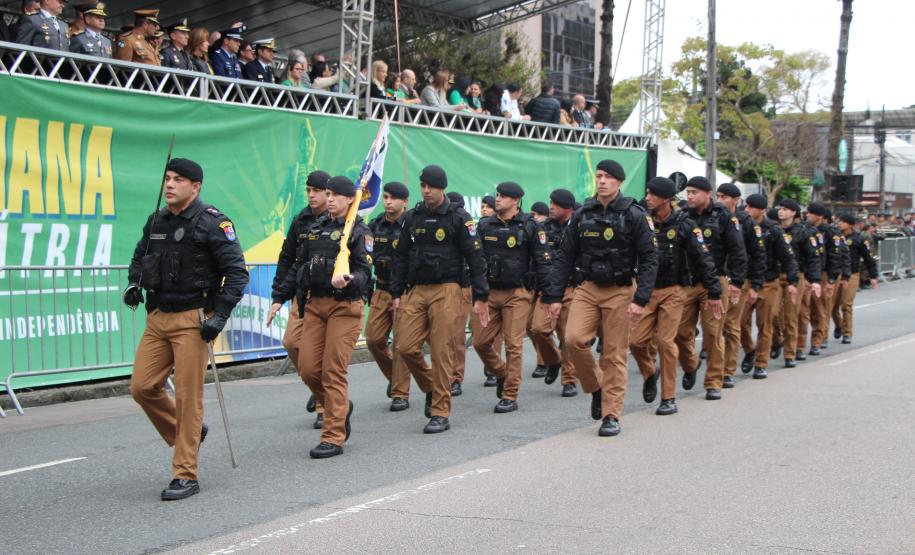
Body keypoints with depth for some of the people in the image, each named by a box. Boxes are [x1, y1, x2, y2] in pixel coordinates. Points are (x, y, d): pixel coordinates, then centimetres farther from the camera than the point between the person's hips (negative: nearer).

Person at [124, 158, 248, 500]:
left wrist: (220, 314, -17)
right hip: (157, 318, 7)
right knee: (142, 387, 4)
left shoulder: (212, 223, -8)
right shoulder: (156, 221, 11)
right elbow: (140, 257, 27)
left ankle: (185, 476, 3)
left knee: (188, 397, -5)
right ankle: (186, 434, 28)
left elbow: (236, 271, -11)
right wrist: (134, 283, 7)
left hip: (192, 320, -7)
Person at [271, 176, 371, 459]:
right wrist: (280, 298, 15)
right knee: (308, 368, 1)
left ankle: (334, 438, -1)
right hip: (314, 304, 6)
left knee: (333, 371, -7)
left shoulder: (359, 232, -3)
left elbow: (365, 271, -12)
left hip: (344, 306, -5)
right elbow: (298, 266, 18)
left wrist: (349, 281, -33)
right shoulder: (315, 227, 14)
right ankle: (340, 406, 28)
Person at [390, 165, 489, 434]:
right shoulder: (413, 217, 12)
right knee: (405, 347, -3)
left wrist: (481, 297, -6)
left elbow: (475, 258, -3)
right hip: (416, 290, 5)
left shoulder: (459, 218, -2)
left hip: (446, 290, -5)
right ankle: (431, 388, 23)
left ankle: (440, 413, 2)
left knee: (442, 351, -6)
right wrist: (396, 293, 11)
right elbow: (401, 257, 16)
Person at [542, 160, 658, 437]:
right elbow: (564, 257, 8)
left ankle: (611, 415, 8)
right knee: (573, 339, -16)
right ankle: (596, 387, 10)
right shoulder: (582, 215, 5)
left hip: (621, 291, -3)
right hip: (588, 288, 3)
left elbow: (649, 259, -6)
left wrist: (640, 299, -15)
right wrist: (554, 296, 2)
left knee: (615, 354, -2)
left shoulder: (634, 215, -5)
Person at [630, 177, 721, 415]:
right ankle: (649, 373, 29)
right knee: (636, 341, -3)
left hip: (672, 291, -3)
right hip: (646, 290, 3)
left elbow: (703, 259, -3)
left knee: (665, 342, -8)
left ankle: (669, 398, 4)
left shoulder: (684, 225, -6)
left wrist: (714, 293, -2)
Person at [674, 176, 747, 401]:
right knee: (680, 331, 2)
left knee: (713, 333, -3)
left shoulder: (724, 218, -1)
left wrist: (736, 282, -8)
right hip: (685, 283, 3)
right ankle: (690, 365, 31)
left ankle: (714, 383, 6)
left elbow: (738, 252, -2)